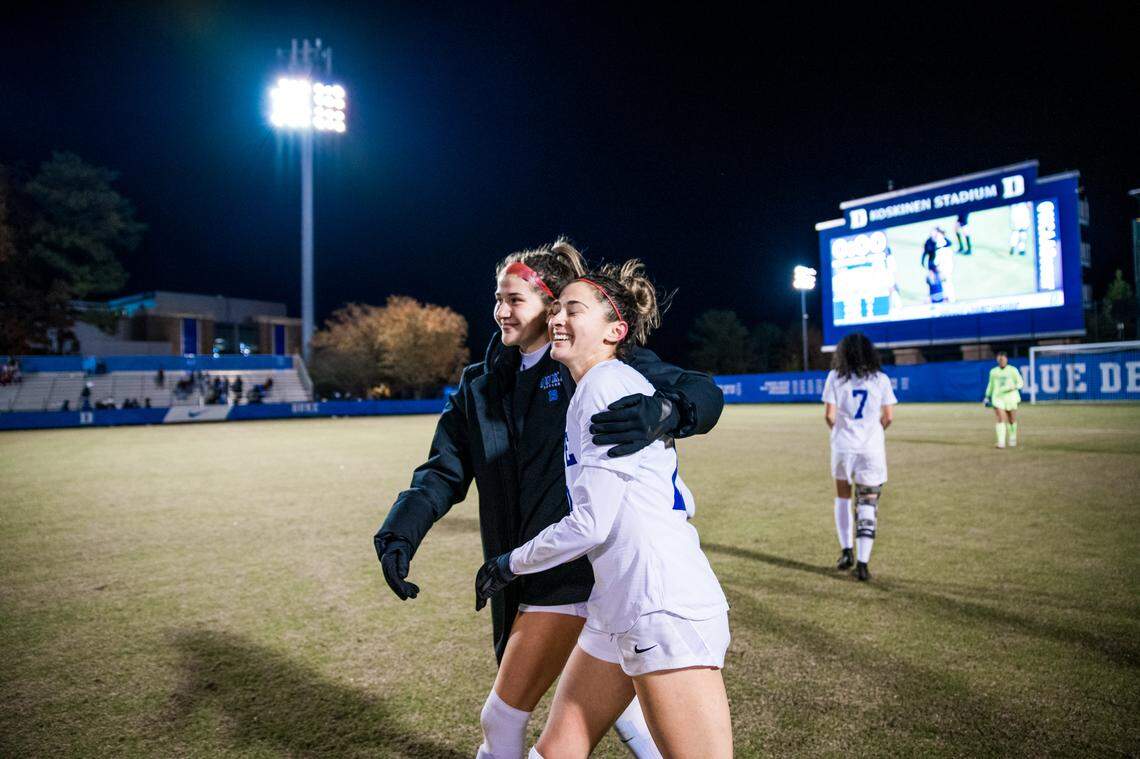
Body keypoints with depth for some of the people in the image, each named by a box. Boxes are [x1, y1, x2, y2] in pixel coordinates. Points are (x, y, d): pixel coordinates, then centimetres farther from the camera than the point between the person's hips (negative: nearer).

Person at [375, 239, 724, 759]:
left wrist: (658, 412, -38)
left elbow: (704, 394, -16)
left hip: (575, 573, -6)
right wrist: (401, 530, -13)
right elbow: (446, 467, 3)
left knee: (502, 717, 3)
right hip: (524, 575, 6)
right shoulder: (481, 385, 9)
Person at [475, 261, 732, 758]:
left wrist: (511, 565, 0)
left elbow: (591, 523, -17)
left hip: (665, 611, -10)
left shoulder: (606, 385, -13)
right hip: (615, 613, 10)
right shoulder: (596, 388, 15)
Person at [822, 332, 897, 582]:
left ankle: (846, 551, 19)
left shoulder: (835, 377, -3)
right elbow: (889, 417, 0)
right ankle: (862, 562, 0)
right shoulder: (880, 379, 1)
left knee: (843, 497, 20)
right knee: (867, 505, 5)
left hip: (843, 447, 0)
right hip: (872, 449, 0)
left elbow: (829, 415, -7)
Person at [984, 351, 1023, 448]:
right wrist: (987, 397, 19)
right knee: (1001, 420, -12)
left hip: (1011, 398, -1)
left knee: (1012, 420, 9)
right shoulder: (993, 371, 9)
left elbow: (1020, 382, 1)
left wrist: (1014, 387, -20)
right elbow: (991, 385, 20)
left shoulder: (1013, 370, 0)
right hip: (998, 398, 1)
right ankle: (1001, 442, -19)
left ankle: (1012, 439, 32)